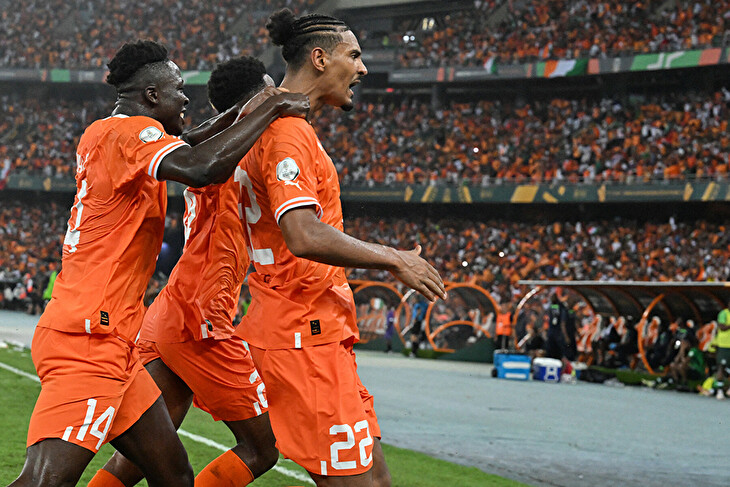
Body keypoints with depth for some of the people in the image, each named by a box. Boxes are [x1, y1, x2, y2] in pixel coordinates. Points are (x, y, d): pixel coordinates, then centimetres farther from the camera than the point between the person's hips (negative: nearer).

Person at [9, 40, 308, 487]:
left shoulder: (101, 133, 17)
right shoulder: (134, 132, -10)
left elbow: (182, 149, 38)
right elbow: (200, 168, -30)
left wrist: (240, 113, 25)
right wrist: (269, 110, -17)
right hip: (90, 339, -11)